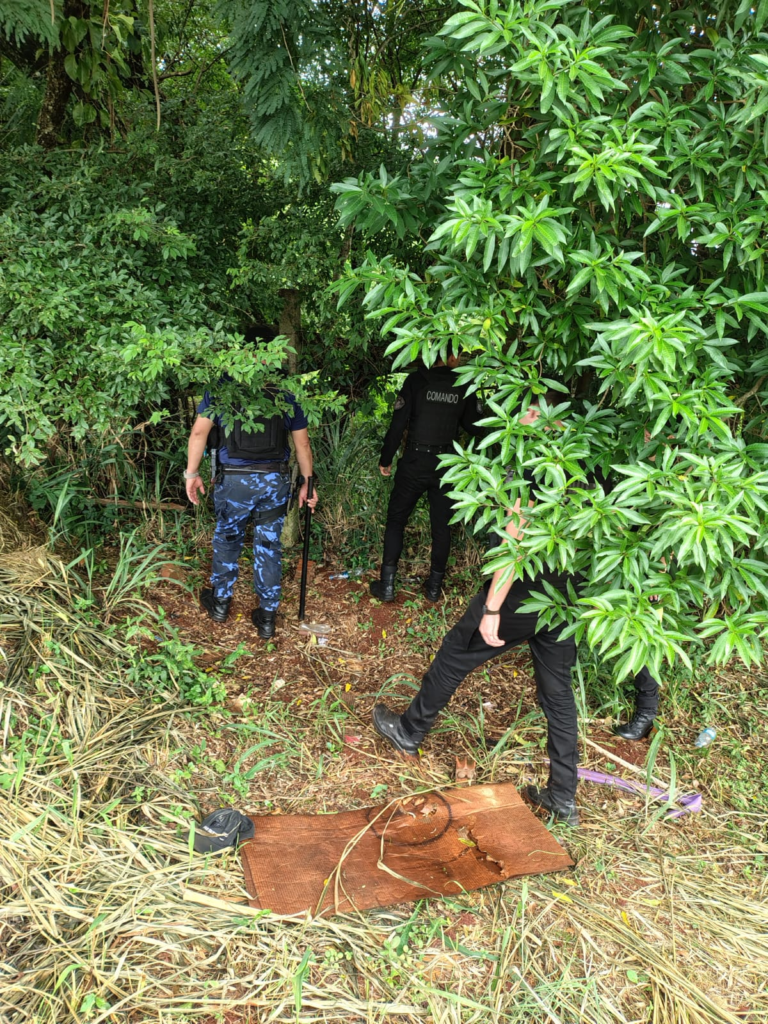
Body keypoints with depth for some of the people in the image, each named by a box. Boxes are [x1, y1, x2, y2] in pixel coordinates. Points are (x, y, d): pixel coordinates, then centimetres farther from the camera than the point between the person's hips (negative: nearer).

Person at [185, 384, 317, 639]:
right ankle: (267, 618, 20)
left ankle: (220, 602, 36)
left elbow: (199, 431, -4)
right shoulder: (286, 392, 4)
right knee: (269, 546, 11)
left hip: (234, 480, -1)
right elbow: (302, 442, 7)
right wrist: (307, 483, 15)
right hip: (276, 481, 1)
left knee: (227, 539, 20)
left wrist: (191, 473, 5)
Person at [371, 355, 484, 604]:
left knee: (396, 520, 9)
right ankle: (434, 587, 21)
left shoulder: (416, 380, -8)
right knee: (441, 525, 13)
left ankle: (387, 585, 8)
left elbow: (398, 424, -9)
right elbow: (474, 427, 8)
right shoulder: (464, 386, -2)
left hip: (414, 463, -2)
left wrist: (385, 460, 0)